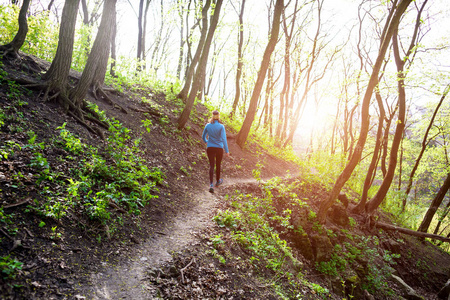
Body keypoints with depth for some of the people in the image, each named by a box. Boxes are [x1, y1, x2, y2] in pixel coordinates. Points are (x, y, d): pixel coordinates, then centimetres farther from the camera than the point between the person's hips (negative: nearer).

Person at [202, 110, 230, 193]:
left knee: (211, 165, 2)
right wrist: (227, 151, -11)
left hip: (210, 148, 1)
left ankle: (211, 184, -13)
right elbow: (224, 139, -16)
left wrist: (206, 142, 33)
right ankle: (218, 181, 37)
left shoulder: (208, 125, -2)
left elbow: (203, 136, 11)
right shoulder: (221, 126, -11)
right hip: (219, 148, -1)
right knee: (218, 165, 17)